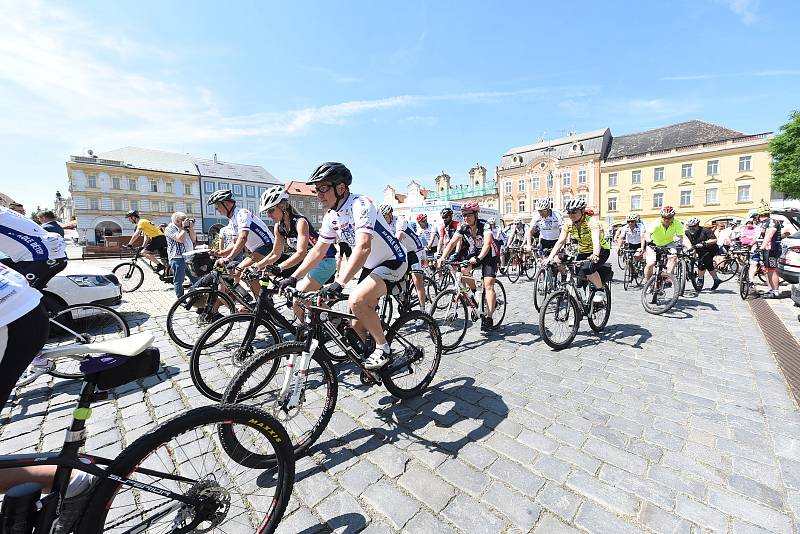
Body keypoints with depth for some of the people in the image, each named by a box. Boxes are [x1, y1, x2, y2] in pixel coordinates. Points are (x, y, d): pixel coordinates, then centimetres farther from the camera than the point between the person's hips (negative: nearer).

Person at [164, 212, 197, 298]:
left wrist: (191, 228, 2)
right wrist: (184, 227, -11)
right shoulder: (170, 229, -6)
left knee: (195, 279, 10)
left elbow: (193, 239, 12)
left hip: (189, 257, 8)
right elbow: (180, 239, -20)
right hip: (178, 258, -8)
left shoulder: (184, 228, 18)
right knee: (178, 281, 0)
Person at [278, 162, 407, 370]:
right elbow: (318, 250, 6)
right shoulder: (331, 216, 1)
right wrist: (293, 278, -1)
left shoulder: (360, 205, -24)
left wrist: (339, 283, -45)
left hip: (392, 262, -8)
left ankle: (384, 348, -9)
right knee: (358, 326, 8)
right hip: (370, 266, 8)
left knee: (356, 300, -30)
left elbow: (363, 247, -37)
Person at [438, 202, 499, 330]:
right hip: (474, 253, 5)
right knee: (463, 269, -24)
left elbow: (487, 244, -40)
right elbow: (452, 243, -18)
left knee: (488, 285, -16)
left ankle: (489, 318, -12)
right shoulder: (463, 228, -11)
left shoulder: (484, 226, -24)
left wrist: (478, 258, -57)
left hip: (488, 255, -5)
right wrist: (442, 258, -33)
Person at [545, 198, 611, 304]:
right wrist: (550, 257, -34)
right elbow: (560, 242, -19)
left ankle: (600, 291, -9)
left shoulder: (592, 222, -25)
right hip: (583, 252, 5)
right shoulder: (568, 223, -12)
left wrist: (595, 255, -60)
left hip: (602, 250, -5)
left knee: (588, 268, -33)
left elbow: (596, 241, -40)